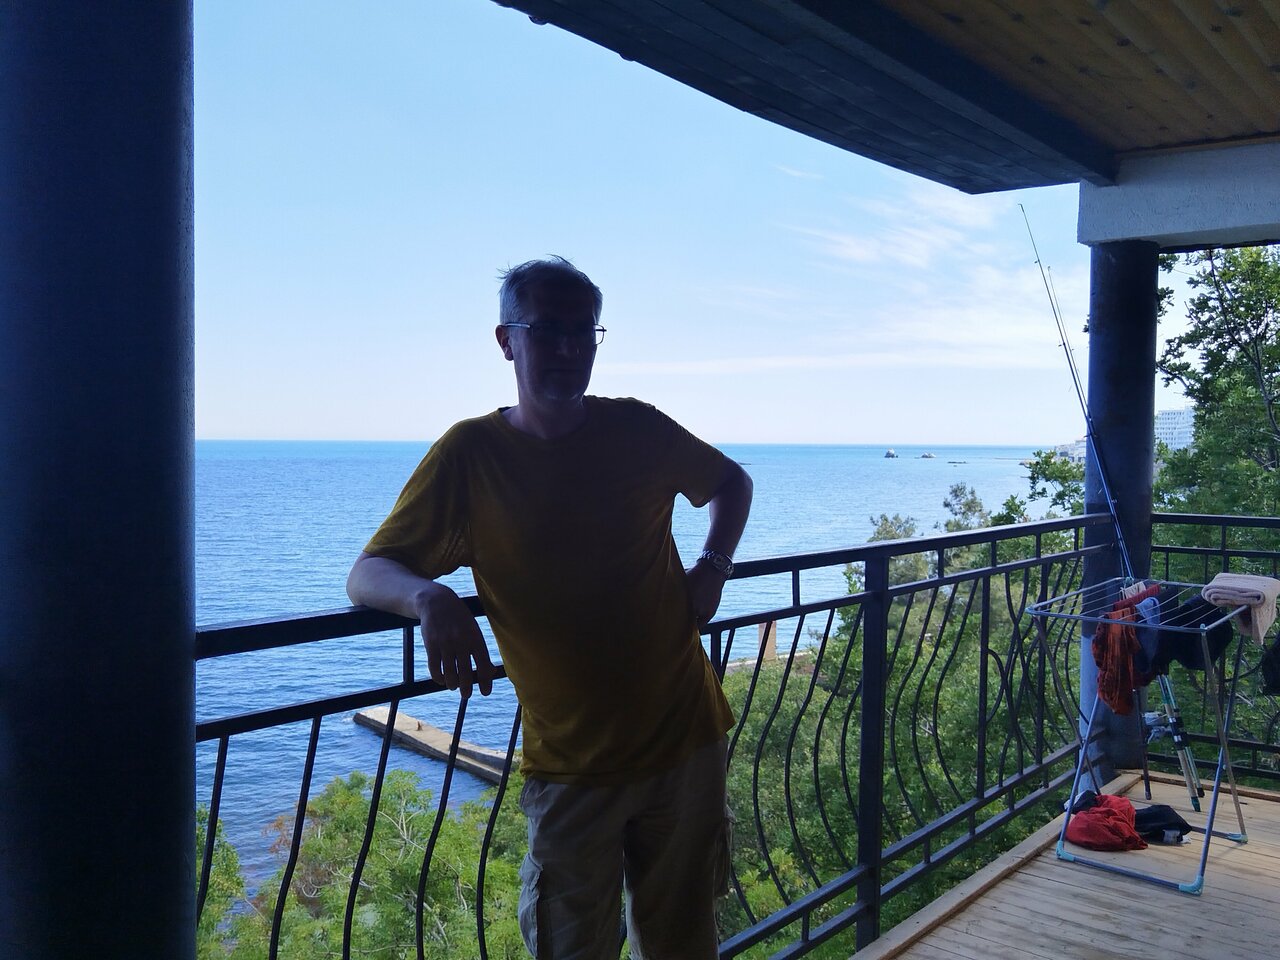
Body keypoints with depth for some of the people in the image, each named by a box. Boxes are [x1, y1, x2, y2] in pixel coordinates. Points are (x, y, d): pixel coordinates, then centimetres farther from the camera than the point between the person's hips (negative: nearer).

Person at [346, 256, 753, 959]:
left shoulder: (637, 430, -1)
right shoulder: (469, 454, -8)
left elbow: (731, 482, 18)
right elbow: (367, 575, -9)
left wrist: (713, 565, 0)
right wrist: (429, 597, -32)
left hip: (686, 741, 3)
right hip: (571, 764, -2)